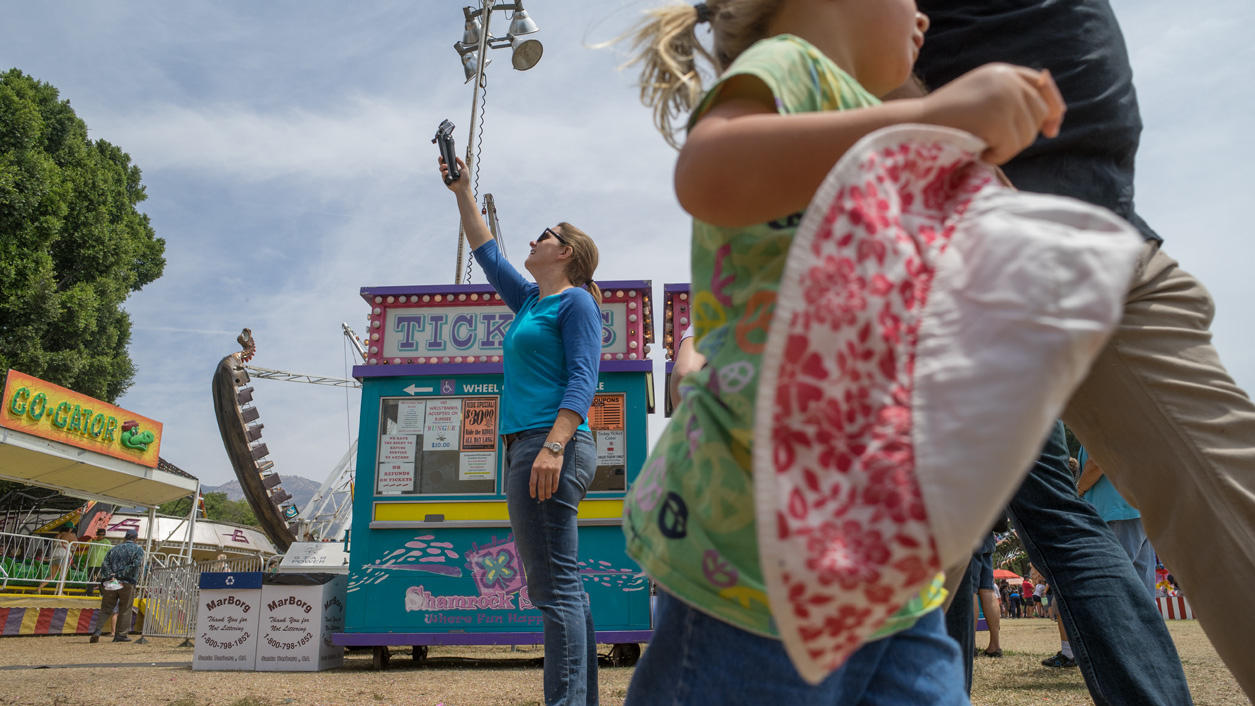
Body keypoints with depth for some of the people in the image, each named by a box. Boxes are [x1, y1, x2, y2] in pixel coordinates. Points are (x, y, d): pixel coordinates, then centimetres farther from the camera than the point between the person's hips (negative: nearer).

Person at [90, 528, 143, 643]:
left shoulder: (114, 549, 17)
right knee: (125, 610, 5)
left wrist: (110, 576, -6)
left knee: (106, 609, 10)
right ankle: (121, 634, 5)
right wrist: (121, 574, -8)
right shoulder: (138, 550, 5)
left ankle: (97, 630, -6)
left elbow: (105, 565, 5)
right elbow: (136, 564, -11)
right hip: (127, 584, -3)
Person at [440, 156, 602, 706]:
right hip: (527, 446, 9)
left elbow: (582, 379, -13)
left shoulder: (576, 301, -1)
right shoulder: (530, 301, 24)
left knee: (555, 587, -13)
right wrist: (462, 192, 39)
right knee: (560, 587, 9)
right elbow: (486, 252, 36)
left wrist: (554, 445, -24)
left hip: (553, 443, -9)